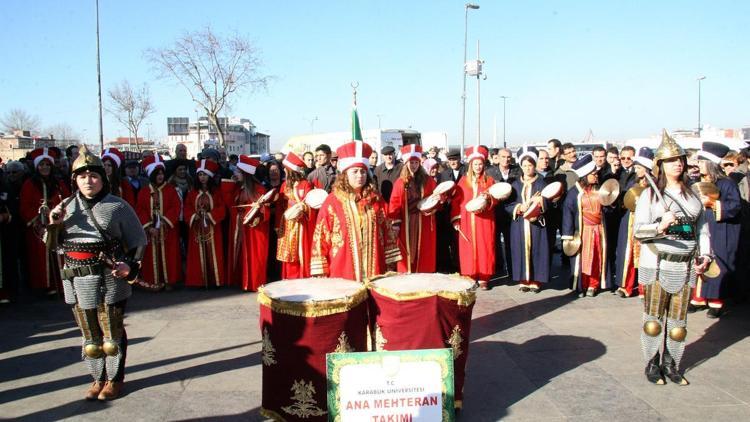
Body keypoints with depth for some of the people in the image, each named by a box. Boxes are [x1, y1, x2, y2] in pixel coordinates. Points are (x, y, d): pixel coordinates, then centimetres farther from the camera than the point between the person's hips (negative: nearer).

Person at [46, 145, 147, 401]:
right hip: (77, 281, 4)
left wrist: (130, 266, -15)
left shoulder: (118, 206, -5)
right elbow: (55, 244, 12)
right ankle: (98, 378, 28)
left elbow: (138, 241, 0)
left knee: (112, 334, 6)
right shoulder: (66, 207, 6)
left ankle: (115, 378, 23)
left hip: (110, 279, -3)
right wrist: (54, 224, -7)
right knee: (90, 336, 13)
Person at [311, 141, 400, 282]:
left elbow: (386, 229, 9)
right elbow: (321, 236, -3)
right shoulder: (332, 201, -3)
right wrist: (321, 272, -7)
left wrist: (390, 261, 5)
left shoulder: (376, 198, 6)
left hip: (374, 270, 3)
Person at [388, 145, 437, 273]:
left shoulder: (428, 180, 4)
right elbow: (395, 204, -2)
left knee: (424, 254, 4)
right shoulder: (400, 182, 1)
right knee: (406, 253, 4)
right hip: (405, 224, 0)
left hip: (424, 223, 0)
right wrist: (395, 223, -9)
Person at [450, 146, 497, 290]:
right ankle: (469, 276, 7)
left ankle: (483, 277, 5)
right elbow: (455, 201, 5)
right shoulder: (463, 181, 7)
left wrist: (488, 198, -19)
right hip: (467, 221, 0)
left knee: (484, 247, -1)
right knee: (467, 248, 0)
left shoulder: (489, 180, 7)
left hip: (484, 221, 0)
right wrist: (455, 219, -2)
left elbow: (495, 200, 4)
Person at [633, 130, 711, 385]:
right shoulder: (650, 194, -3)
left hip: (686, 265, 4)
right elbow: (638, 231, -9)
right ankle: (652, 364, 15)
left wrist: (705, 255, 1)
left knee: (678, 320, 8)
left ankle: (671, 365, 20)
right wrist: (660, 227, -28)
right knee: (654, 318, 2)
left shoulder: (692, 193, 10)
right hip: (658, 264, -3)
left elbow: (702, 227, 14)